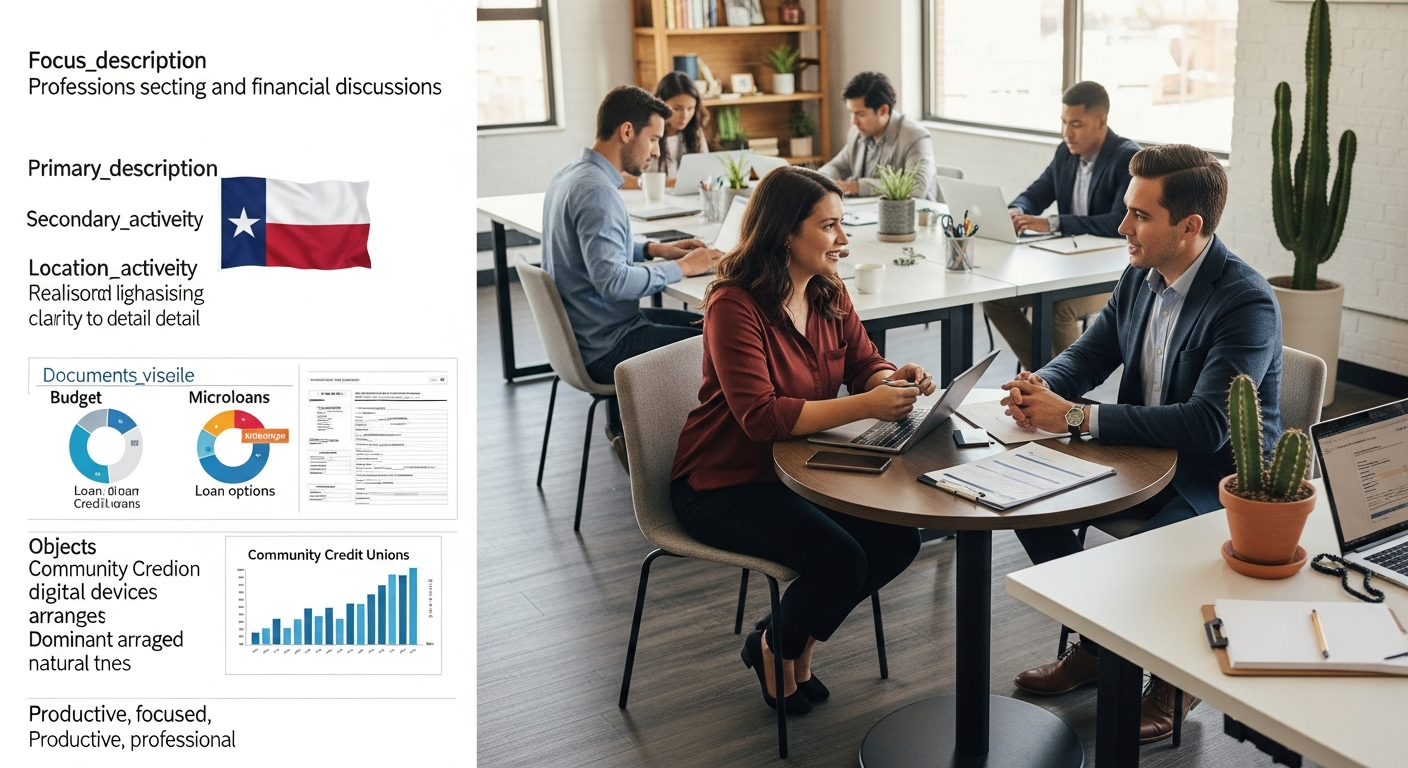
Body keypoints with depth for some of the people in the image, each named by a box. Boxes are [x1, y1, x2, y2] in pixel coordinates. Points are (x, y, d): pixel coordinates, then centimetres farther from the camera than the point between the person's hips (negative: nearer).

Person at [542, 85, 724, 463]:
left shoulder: (571, 175, 8)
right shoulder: (596, 191, -23)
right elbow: (613, 280, -30)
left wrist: (654, 249, 10)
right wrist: (681, 267, -18)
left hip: (582, 330, 10)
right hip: (605, 346, -10)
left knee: (702, 323, 22)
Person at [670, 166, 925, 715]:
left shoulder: (829, 294, 2)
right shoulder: (734, 305, -22)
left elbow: (864, 364, 9)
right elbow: (761, 417, -30)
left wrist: (896, 380, -16)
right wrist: (864, 407, -36)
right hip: (724, 484, -8)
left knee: (899, 539, -9)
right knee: (841, 559, -24)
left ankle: (799, 637, 15)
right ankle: (774, 649, 10)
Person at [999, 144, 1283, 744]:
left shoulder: (1247, 304, -24)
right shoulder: (1139, 277, 0)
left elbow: (1206, 426, -33)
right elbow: (1088, 354, 10)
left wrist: (1075, 417, -34)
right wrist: (1040, 388, -15)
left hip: (1221, 476, -8)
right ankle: (1095, 645, 12)